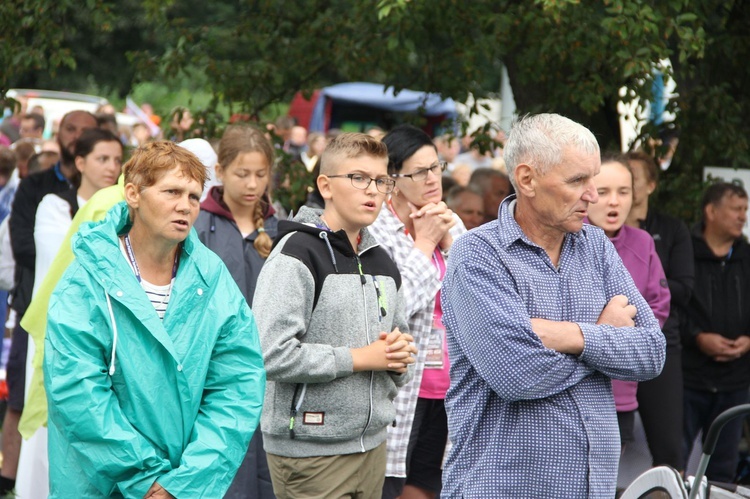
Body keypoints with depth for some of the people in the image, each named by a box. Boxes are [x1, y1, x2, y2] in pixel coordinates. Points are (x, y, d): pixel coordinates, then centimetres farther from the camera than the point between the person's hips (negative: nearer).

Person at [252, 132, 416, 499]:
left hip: (372, 442, 7)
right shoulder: (297, 254, -12)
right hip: (310, 450, -7)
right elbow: (272, 355, -22)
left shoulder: (381, 262, 14)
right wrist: (359, 358, -15)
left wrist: (400, 355, 3)